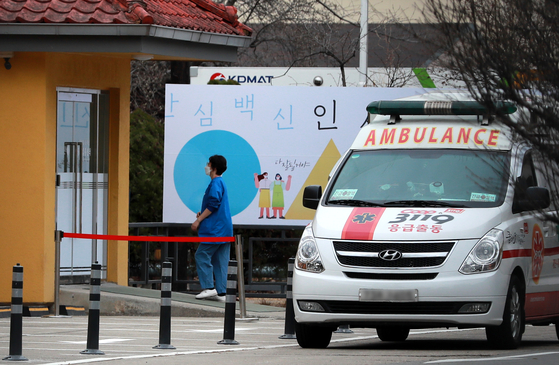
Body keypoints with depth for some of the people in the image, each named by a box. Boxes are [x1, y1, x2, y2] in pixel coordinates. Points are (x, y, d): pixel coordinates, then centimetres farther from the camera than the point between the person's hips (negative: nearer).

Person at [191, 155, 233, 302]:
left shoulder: (215, 183, -12)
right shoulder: (221, 183, 19)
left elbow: (213, 204, -21)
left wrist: (199, 220, -16)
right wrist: (202, 215, 14)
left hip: (214, 229, -10)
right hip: (225, 229, 10)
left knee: (202, 256, -6)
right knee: (220, 260, 7)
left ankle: (209, 287, -10)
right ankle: (221, 292, 5)